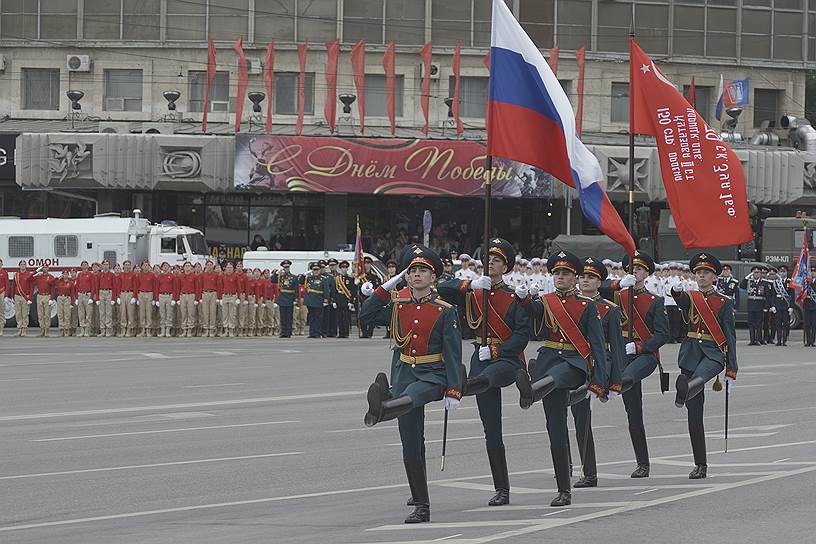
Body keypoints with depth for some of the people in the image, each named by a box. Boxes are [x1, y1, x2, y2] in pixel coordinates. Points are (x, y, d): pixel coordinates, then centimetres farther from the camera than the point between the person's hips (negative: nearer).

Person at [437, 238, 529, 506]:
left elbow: (522, 334, -7)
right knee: (491, 430, 3)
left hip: (508, 359, -4)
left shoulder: (514, 297, 1)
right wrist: (469, 284, -13)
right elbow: (441, 290, 0)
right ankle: (501, 490, 8)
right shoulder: (473, 293, 12)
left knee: (483, 380, -42)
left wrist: (497, 351, -18)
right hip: (482, 360, 4)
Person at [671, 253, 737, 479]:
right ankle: (700, 465, 5)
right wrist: (675, 290, -39)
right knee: (694, 413, 0)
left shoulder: (724, 302, 5)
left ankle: (683, 393, -71)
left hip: (713, 353, -2)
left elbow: (730, 337, 3)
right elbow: (679, 299, -14)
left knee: (699, 378, -39)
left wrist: (731, 370, -2)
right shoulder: (688, 298, 11)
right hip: (691, 354, 2)